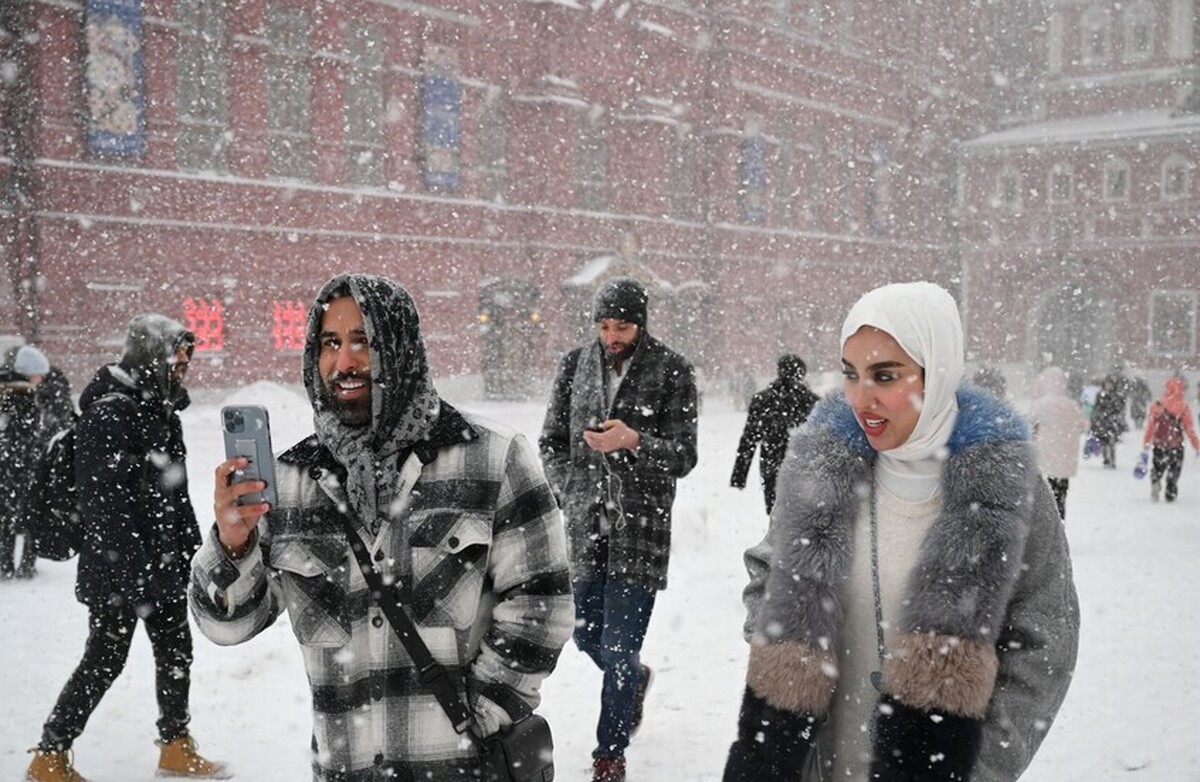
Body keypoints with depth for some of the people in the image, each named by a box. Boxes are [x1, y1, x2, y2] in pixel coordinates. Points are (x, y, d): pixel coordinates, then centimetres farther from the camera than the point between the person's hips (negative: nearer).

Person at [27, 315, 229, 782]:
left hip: (164, 563, 9)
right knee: (106, 660, 1)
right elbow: (105, 503, -22)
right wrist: (137, 568, -23)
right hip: (119, 569, -9)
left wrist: (192, 550, 16)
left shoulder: (161, 410, 11)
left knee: (176, 651, 13)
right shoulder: (109, 415, -18)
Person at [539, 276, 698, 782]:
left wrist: (633, 442, -26)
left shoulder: (671, 371, -5)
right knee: (587, 636, 15)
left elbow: (684, 456, -8)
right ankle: (636, 681, 47)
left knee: (619, 649, -2)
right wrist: (572, 495, -4)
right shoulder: (575, 365, 5)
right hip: (585, 526, 4)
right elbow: (551, 441, 11)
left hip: (641, 527, -4)